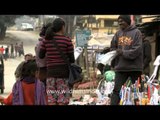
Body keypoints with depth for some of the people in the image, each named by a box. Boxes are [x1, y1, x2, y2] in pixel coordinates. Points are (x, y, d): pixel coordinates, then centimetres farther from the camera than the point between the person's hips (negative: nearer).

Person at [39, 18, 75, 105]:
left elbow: (41, 55, 9)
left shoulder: (46, 40, 3)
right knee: (62, 101, -1)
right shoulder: (67, 40, -6)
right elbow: (71, 58, -4)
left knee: (51, 101, 4)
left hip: (51, 72, 3)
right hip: (63, 72, -3)